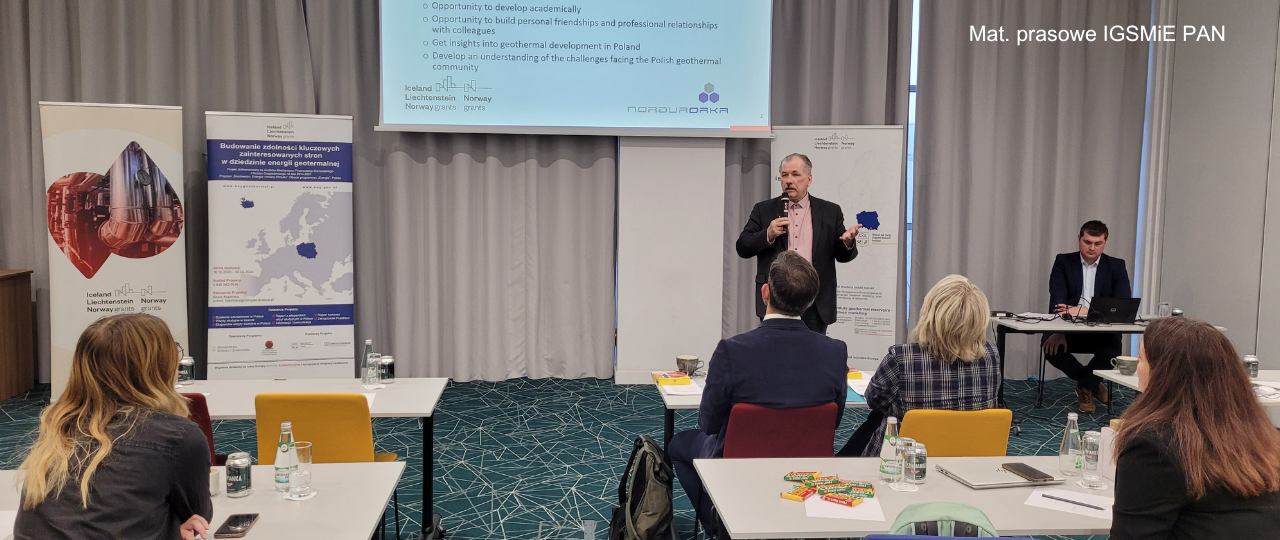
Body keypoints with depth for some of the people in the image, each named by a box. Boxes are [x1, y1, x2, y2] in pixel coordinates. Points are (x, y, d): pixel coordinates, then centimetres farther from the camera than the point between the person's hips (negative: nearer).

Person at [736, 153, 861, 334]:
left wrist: (847, 242, -15)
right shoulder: (764, 210, 7)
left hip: (816, 305, 0)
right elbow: (742, 248, 3)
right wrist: (768, 235, -14)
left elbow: (842, 255, 8)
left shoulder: (830, 211, 8)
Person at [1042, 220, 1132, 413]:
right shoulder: (1063, 262, 4)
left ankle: (1085, 386, 1)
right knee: (1050, 345, -30)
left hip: (1102, 332, 0)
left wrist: (1086, 310, -26)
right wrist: (1058, 332, -28)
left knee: (1112, 350, -32)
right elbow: (1057, 302, -9)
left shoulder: (1116, 266, 5)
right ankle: (1093, 383, -1)